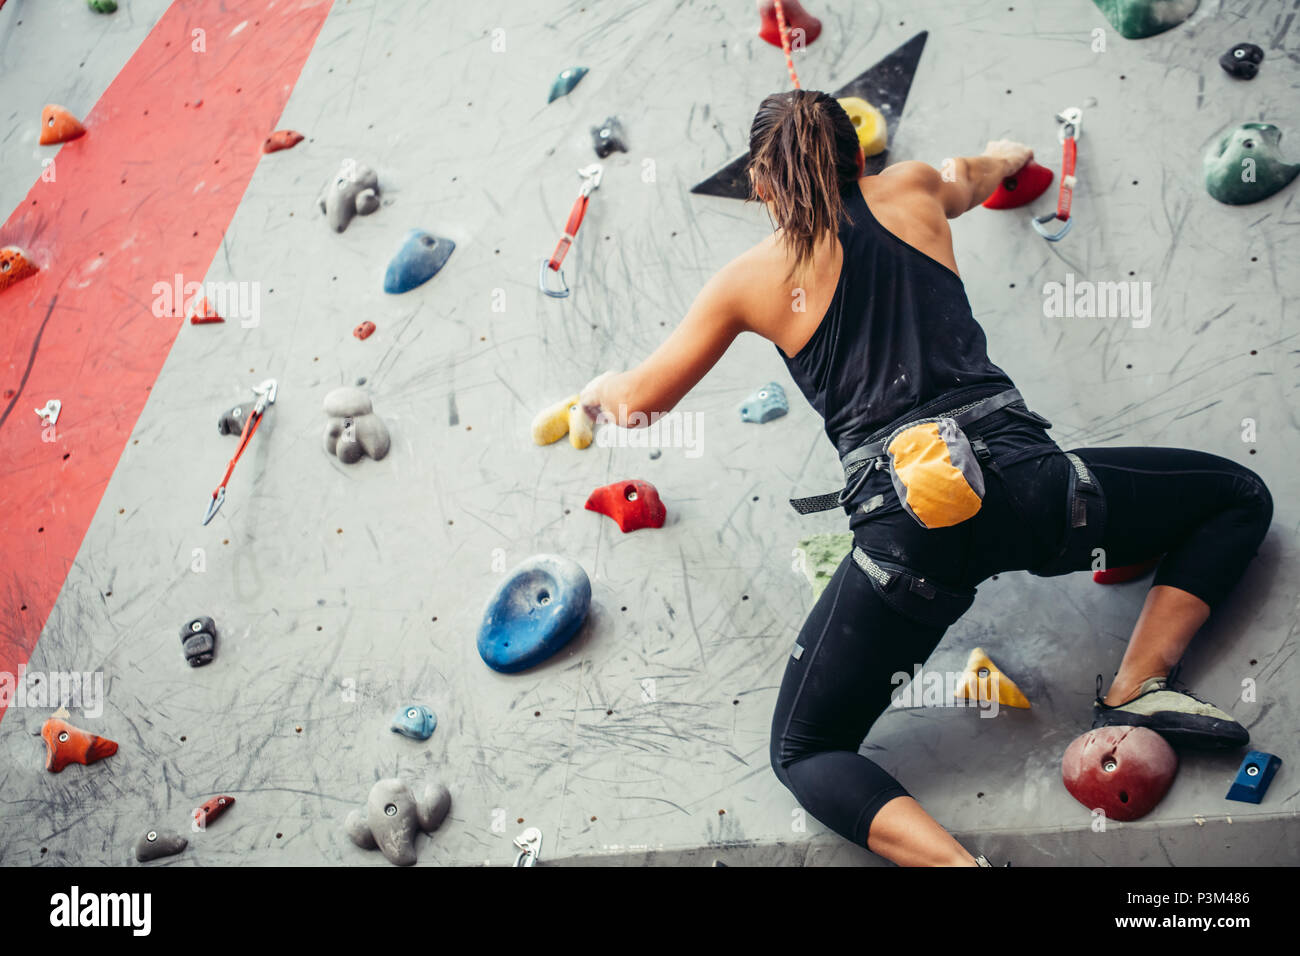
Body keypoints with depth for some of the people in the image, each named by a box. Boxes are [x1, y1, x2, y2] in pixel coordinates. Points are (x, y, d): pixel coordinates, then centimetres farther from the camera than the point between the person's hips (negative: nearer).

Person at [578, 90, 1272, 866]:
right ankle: (1138, 692, 10)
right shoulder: (912, 191, 17)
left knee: (804, 754, 16)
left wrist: (602, 388, 45)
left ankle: (958, 861, -11)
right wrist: (1007, 157, 68)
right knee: (1239, 496, 26)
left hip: (906, 526, -2)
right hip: (1017, 486, 2)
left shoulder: (748, 279, 11)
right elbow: (975, 177, 44)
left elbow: (639, 400, 21)